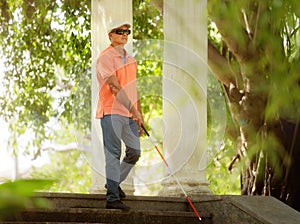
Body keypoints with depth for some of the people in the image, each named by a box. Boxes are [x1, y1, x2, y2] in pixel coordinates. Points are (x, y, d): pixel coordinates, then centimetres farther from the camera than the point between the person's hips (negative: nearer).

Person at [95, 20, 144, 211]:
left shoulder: (130, 59, 17)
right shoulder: (106, 58, -9)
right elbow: (114, 87, -20)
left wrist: (139, 115, 17)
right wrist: (133, 109, -27)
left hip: (129, 114, 8)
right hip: (112, 112, -8)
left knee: (135, 152, 8)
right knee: (113, 154, -8)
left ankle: (115, 182, 29)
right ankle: (112, 198, -6)